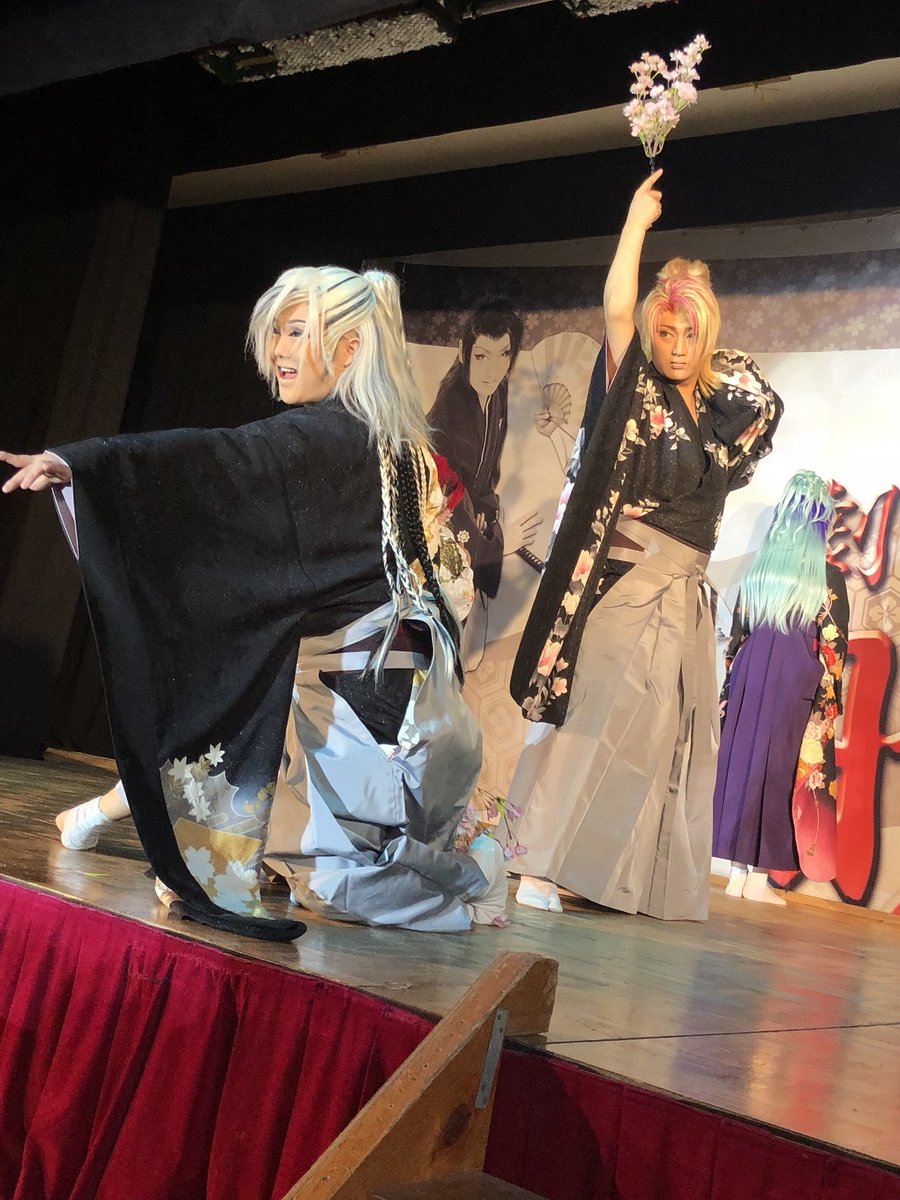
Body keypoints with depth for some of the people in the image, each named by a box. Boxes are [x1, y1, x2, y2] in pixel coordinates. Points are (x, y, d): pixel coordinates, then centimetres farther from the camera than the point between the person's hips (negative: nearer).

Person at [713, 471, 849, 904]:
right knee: (779, 770, 0)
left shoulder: (759, 565, 9)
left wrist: (730, 687, 14)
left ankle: (738, 872, 10)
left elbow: (737, 633, 10)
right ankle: (759, 876, 3)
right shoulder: (828, 575, -3)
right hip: (797, 682, -4)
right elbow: (833, 645, -6)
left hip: (749, 674, 4)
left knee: (741, 761, 7)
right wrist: (830, 704, -1)